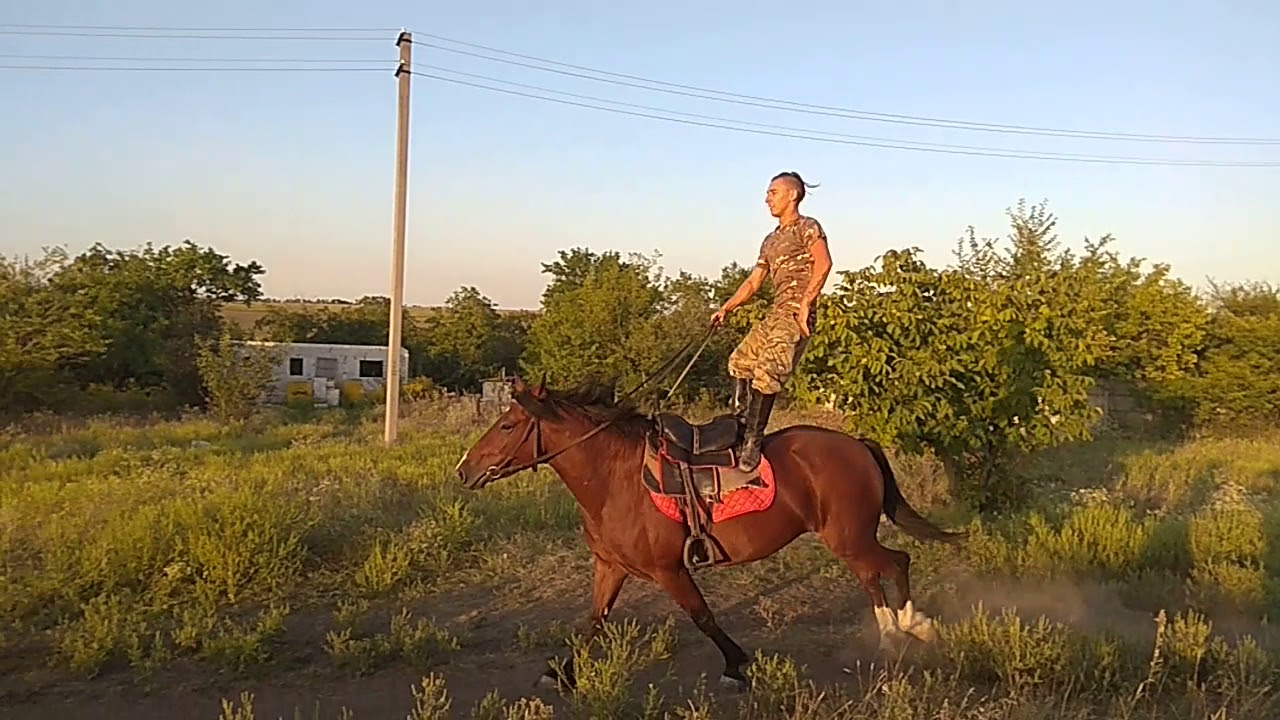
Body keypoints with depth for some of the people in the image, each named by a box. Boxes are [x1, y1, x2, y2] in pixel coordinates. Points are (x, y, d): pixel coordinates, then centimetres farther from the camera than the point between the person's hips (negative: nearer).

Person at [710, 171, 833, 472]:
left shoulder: (808, 227, 0)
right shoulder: (771, 241, 25)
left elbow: (823, 264, -17)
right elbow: (753, 281, 24)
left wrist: (805, 303, -24)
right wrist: (725, 309, 15)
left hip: (795, 313, -10)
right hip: (774, 313, 10)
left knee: (767, 372, -23)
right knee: (740, 361, 13)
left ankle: (753, 440, -24)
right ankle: (739, 425, 21)